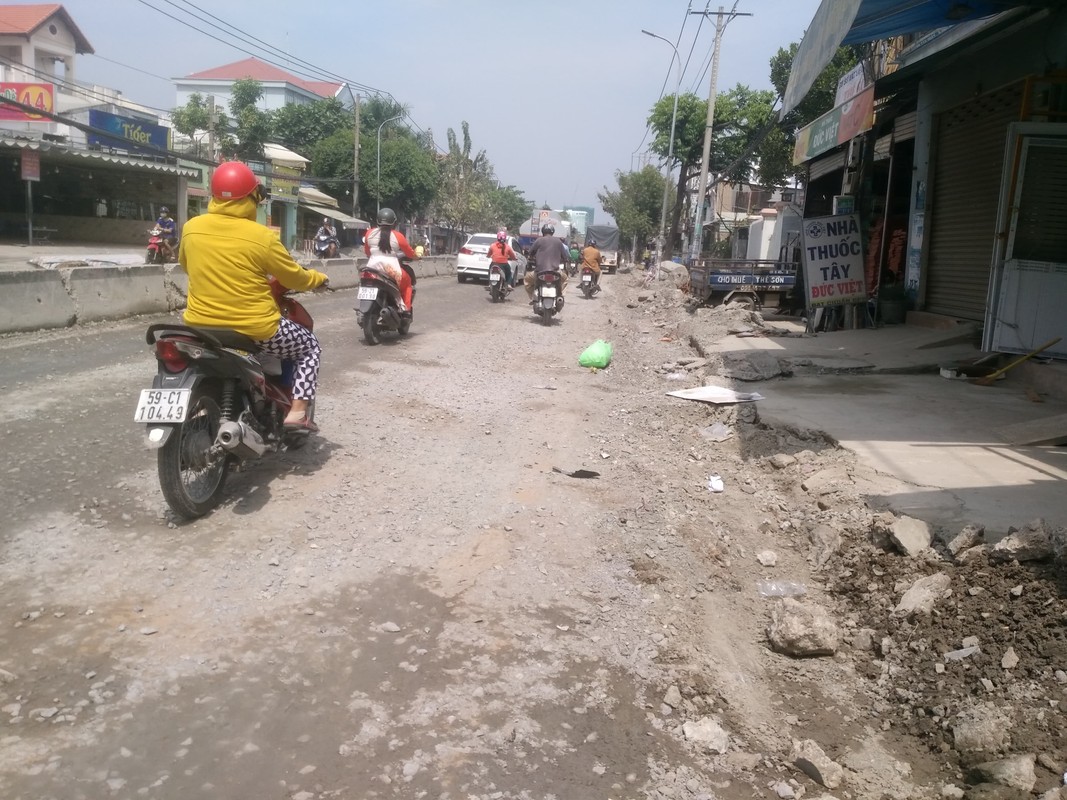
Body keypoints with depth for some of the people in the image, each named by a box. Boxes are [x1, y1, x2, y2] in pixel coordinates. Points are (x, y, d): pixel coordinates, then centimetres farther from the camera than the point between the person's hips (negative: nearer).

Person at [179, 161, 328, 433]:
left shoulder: (191, 227, -2)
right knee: (310, 346, 19)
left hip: (201, 326, 5)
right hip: (256, 330, -4)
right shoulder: (263, 236, -15)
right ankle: (297, 413, 7)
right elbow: (294, 278, -4)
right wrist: (318, 278, 17)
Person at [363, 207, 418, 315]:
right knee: (407, 281, 23)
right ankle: (405, 308, 13)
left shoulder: (370, 233, 7)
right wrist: (417, 256, 29)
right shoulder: (397, 236, -2)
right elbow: (410, 253, 8)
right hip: (391, 269, -3)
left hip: (373, 267, 3)